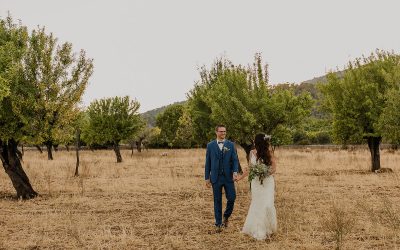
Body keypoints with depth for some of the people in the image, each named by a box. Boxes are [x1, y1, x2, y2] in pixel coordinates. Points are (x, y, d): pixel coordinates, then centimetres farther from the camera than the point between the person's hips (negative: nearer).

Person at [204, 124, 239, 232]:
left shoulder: (231, 145, 4)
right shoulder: (210, 145, 2)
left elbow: (235, 160, 1)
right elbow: (208, 162, 5)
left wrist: (235, 172, -16)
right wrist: (207, 178, 3)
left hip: (228, 177, 1)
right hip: (216, 178, -1)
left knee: (232, 198, -3)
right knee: (217, 201, 4)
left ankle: (226, 216, 25)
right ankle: (218, 224, 14)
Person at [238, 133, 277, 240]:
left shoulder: (268, 153, -5)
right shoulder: (252, 153, 3)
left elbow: (274, 168, -2)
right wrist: (240, 177, 11)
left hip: (267, 182, -2)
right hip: (256, 182, 3)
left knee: (267, 204, -6)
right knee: (257, 205, 6)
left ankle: (268, 227, 12)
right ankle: (258, 229, 18)